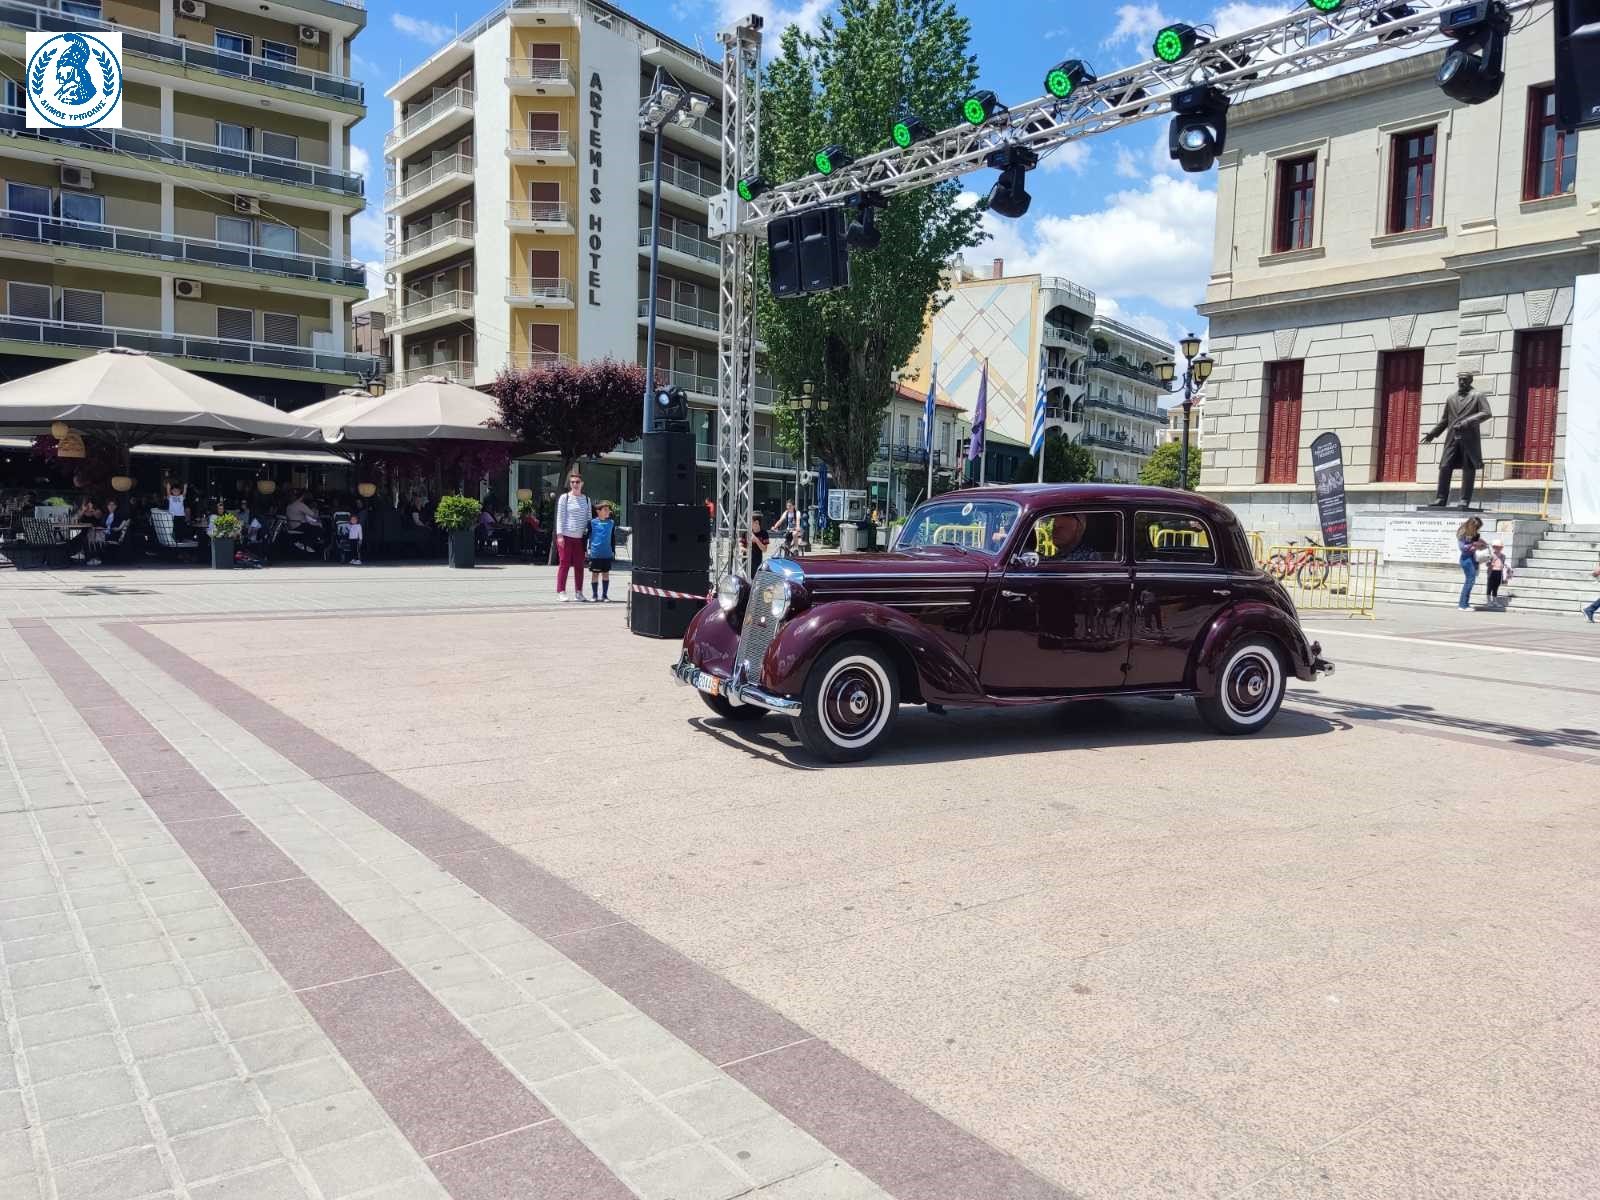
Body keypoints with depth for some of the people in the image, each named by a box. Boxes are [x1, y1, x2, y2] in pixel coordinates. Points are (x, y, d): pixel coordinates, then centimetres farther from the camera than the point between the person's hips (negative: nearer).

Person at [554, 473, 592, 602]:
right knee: (564, 564, -2)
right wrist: (560, 535, -10)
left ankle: (578, 592, 14)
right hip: (566, 536, -4)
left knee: (579, 565, 6)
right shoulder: (565, 497, 1)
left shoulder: (586, 499, 13)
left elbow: (589, 518, 16)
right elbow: (560, 517, -3)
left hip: (580, 537, 4)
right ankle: (561, 592, 3)